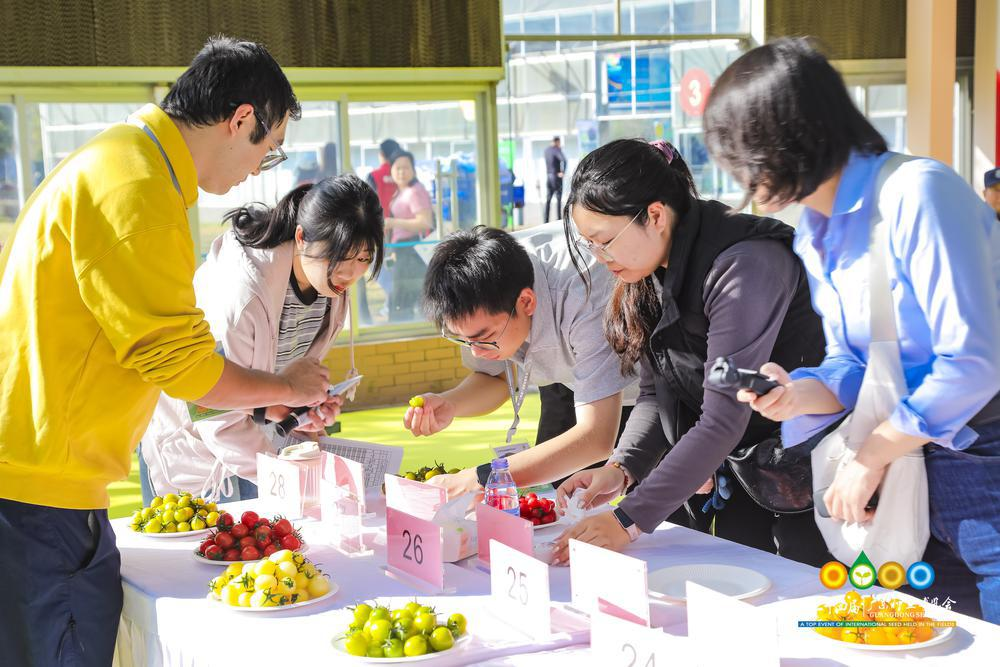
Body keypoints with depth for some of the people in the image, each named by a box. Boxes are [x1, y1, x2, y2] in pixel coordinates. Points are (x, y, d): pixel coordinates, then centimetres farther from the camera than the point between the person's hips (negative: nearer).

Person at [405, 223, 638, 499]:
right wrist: (448, 405, -30)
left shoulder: (584, 298, -45)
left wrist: (480, 478, -52)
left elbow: (597, 437, -47)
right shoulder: (481, 308, -27)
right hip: (565, 379, 5)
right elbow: (495, 379, -7)